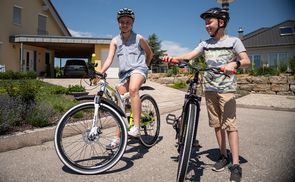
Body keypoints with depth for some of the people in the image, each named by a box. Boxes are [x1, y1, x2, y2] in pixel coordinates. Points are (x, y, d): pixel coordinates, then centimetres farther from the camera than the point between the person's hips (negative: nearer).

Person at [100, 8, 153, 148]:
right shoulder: (115, 41, 7)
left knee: (133, 89, -38)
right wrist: (100, 73, -18)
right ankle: (118, 137, 18)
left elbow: (149, 53, 15)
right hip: (124, 73, 5)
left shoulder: (138, 38, 1)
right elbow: (109, 59, -4)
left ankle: (136, 127, -35)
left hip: (138, 69, -4)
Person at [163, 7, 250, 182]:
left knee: (230, 125, -9)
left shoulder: (233, 41, 0)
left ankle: (236, 165, -4)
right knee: (217, 125, 9)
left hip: (227, 89, -4)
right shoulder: (205, 44, 11)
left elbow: (246, 61, -8)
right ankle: (224, 156, 21)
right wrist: (173, 58, -20)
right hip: (209, 89, 5)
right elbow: (189, 55, -1)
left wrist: (234, 64, -30)